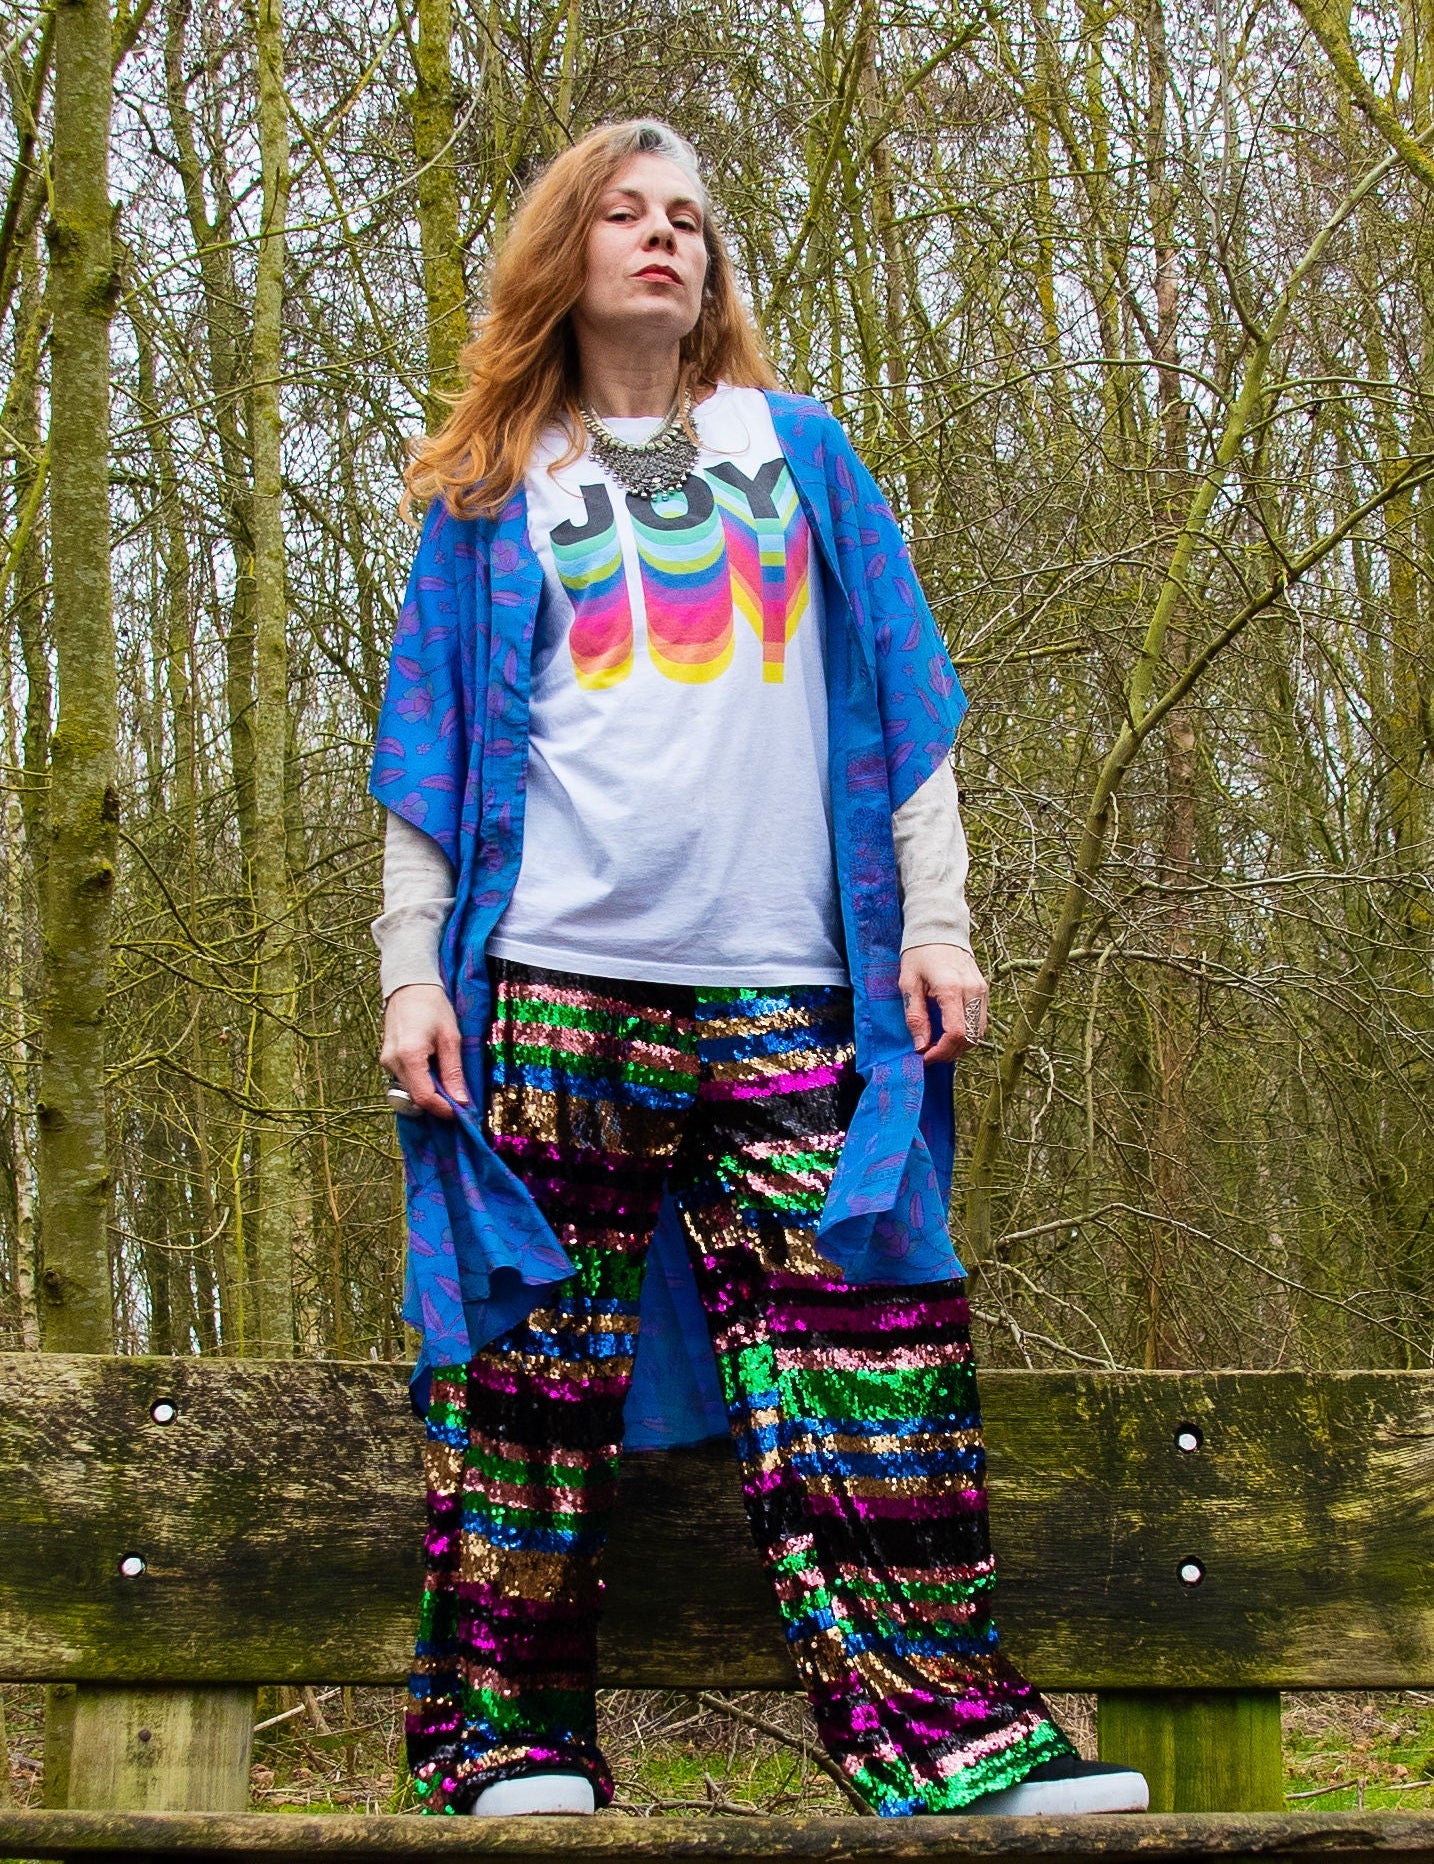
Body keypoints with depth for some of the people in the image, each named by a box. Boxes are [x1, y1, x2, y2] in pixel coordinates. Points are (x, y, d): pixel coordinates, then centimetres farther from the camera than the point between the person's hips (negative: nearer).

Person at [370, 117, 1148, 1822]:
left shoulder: (799, 451, 19)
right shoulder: (494, 490, 16)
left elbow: (896, 699, 15)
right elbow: (430, 749, 12)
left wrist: (934, 918, 5)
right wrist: (413, 972, 2)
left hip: (785, 994, 1)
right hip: (557, 990, -1)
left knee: (865, 1358, -5)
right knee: (535, 1357, -3)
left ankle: (940, 1725, -3)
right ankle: (509, 1728, 6)